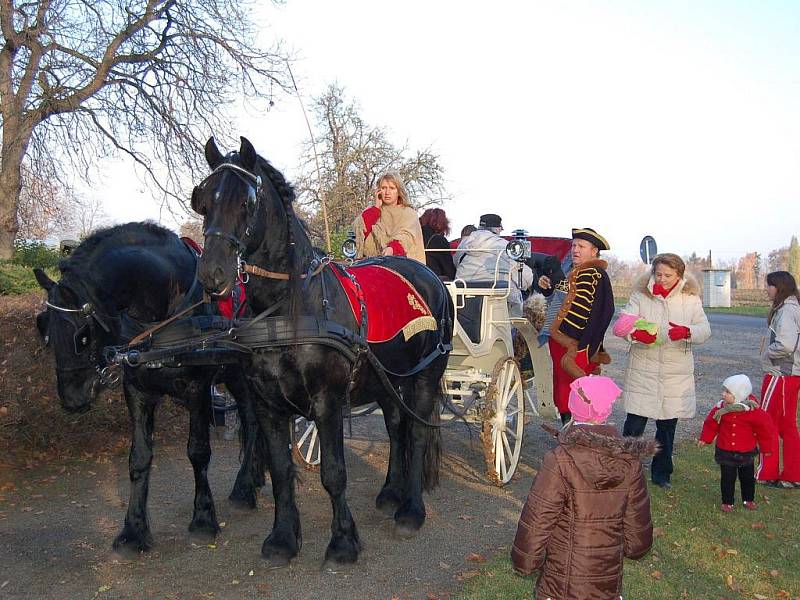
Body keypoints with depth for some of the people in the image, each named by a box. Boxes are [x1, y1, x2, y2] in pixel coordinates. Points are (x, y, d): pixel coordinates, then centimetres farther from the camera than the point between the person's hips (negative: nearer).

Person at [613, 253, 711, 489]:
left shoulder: (690, 299, 4)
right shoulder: (640, 296, 0)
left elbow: (705, 330, 0)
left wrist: (686, 331, -22)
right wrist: (635, 334, -30)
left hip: (676, 372, 2)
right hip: (643, 369, -2)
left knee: (668, 425, 12)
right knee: (635, 423, -3)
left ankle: (661, 472, 29)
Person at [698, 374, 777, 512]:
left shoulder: (753, 411, -17)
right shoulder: (721, 408, -9)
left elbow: (765, 427, -5)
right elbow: (711, 424, 6)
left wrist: (766, 447, 2)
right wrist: (705, 439, 10)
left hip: (746, 452, -1)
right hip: (725, 452, 1)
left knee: (747, 477, 17)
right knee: (727, 478, 5)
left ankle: (748, 499, 36)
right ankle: (727, 502, 19)